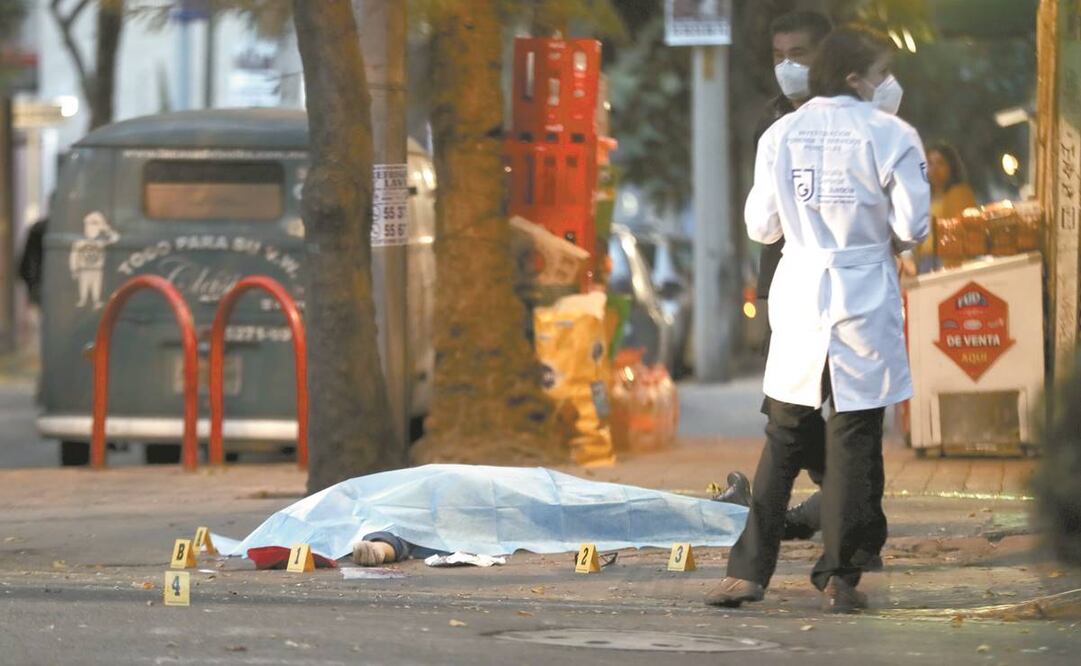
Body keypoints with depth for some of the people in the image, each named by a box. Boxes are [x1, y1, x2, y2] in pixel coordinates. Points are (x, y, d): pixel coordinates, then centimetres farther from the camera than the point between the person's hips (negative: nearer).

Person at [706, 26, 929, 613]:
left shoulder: (781, 134, 4)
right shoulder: (891, 136, -7)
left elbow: (761, 225, 6)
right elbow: (912, 224, -9)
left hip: (800, 294, 3)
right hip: (865, 298, -3)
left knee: (783, 438, 11)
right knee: (854, 441, 4)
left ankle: (749, 569, 7)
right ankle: (838, 578, 6)